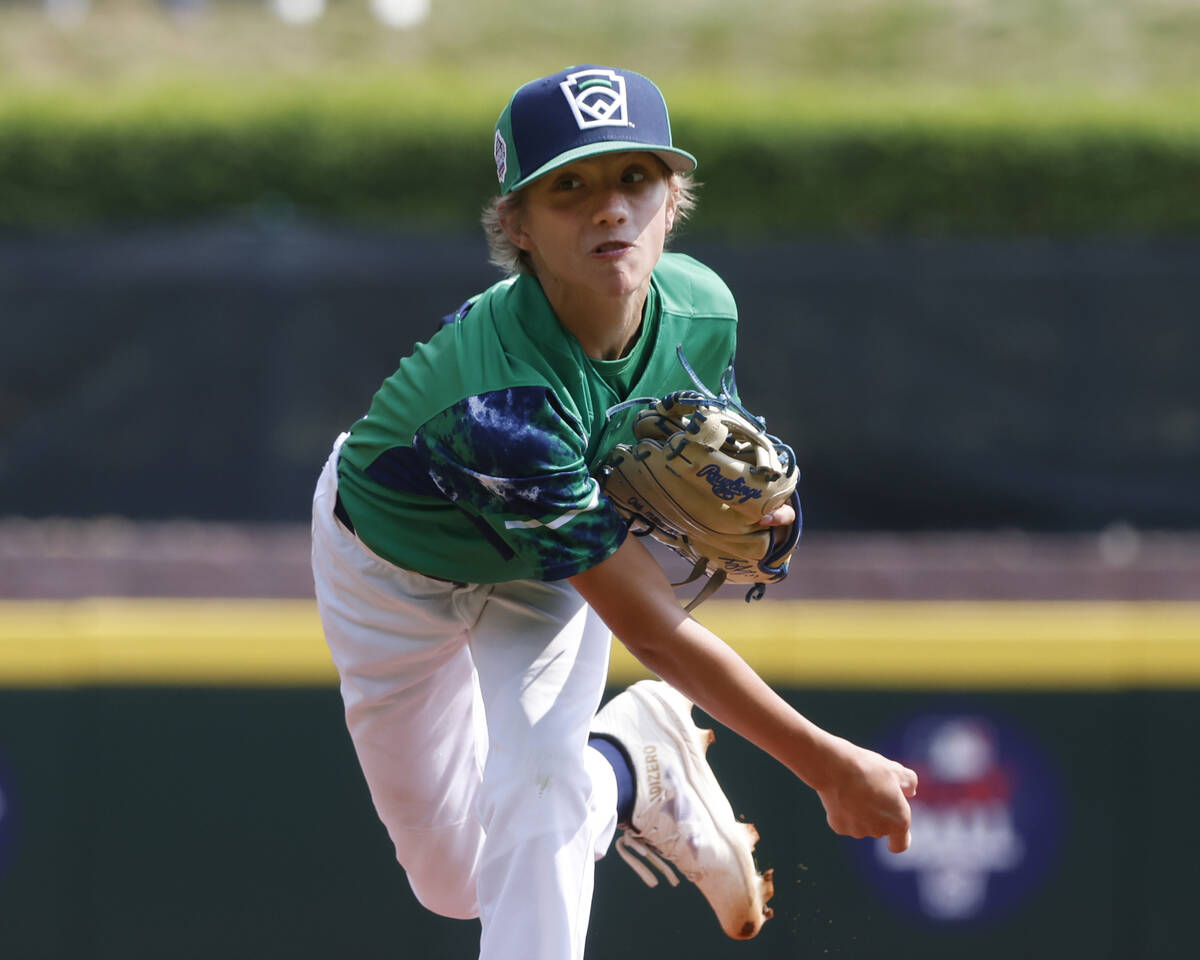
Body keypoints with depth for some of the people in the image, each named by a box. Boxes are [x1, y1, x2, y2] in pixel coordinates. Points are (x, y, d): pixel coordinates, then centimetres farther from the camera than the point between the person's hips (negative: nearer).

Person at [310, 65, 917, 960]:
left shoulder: (701, 308, -25)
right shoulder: (503, 394, -44)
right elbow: (653, 631, -39)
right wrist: (827, 766, -36)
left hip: (545, 562, 4)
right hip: (396, 563, -4)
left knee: (537, 796, -18)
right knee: (454, 879, 6)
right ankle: (632, 769, 31)